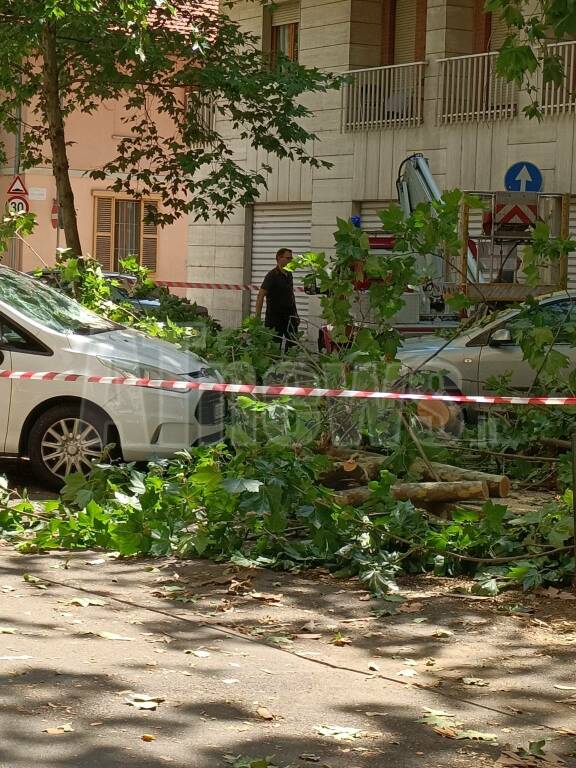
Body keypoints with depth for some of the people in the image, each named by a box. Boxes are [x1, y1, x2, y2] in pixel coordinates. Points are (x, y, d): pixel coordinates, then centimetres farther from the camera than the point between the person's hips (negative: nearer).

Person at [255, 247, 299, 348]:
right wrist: (258, 317, -21)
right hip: (275, 316, -7)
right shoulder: (272, 275, -12)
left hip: (289, 316, 7)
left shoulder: (289, 274, 12)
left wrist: (295, 314, 21)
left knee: (293, 345, 4)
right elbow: (260, 296, -15)